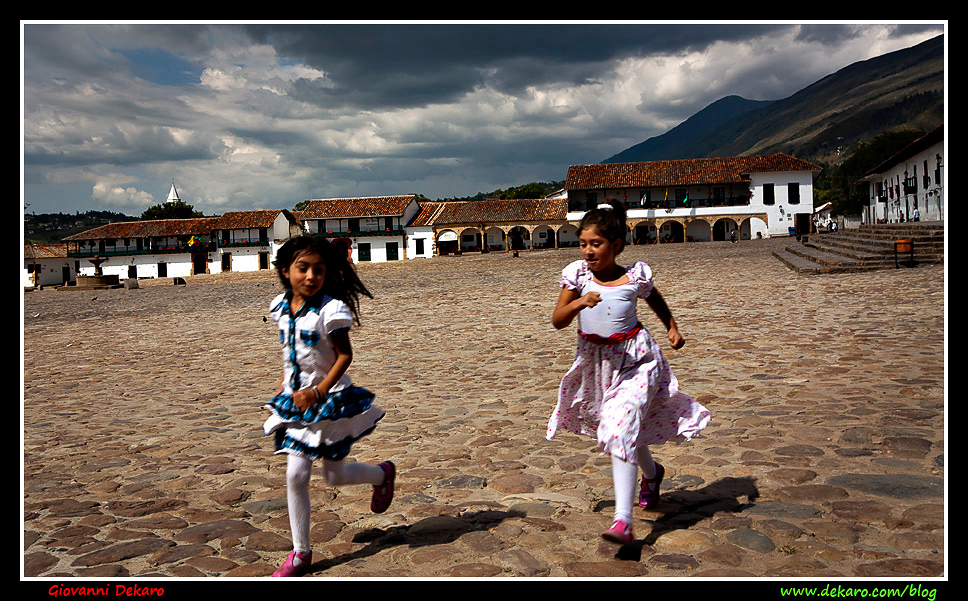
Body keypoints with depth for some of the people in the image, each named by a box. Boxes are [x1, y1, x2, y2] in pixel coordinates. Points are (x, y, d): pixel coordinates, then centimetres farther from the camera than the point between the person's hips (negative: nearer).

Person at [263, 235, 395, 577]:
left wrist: (319, 391, -23)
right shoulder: (282, 308, 2)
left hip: (331, 400, -5)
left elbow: (345, 356, -15)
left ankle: (383, 474, 41)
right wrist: (283, 388, 15)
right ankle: (300, 552, 13)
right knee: (295, 475, 0)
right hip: (296, 401, 5)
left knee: (336, 476, 9)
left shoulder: (330, 310, -17)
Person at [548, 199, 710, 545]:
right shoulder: (578, 274, -6)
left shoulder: (636, 277, -9)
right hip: (595, 361, 4)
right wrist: (579, 303, -27)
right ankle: (651, 473, 53)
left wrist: (672, 327, 2)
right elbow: (557, 321, -9)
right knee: (623, 429, 20)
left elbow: (655, 300, 14)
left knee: (621, 429, -19)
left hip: (634, 360, -4)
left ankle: (623, 521, -20)